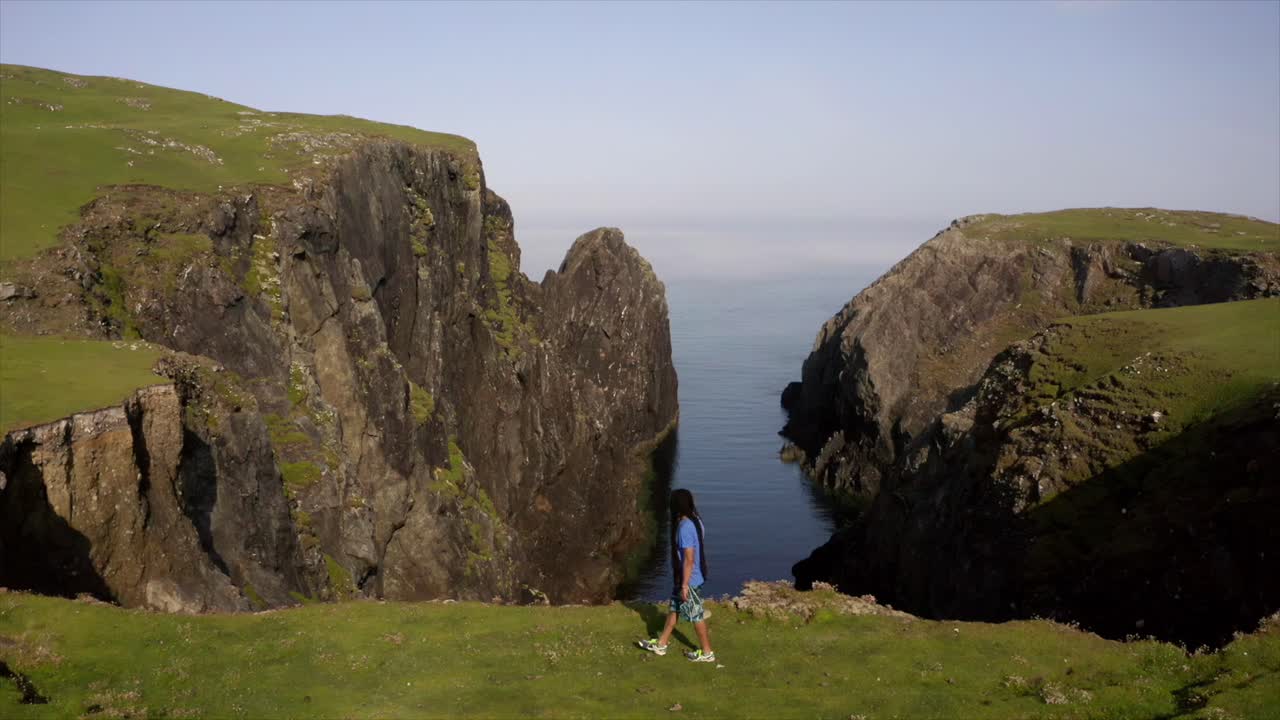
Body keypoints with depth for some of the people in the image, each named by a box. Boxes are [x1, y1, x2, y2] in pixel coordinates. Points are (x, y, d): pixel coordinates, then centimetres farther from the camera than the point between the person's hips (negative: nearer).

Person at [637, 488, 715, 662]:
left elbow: (689, 559, -26)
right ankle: (661, 644, 32)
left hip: (689, 580, -9)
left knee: (696, 615, 6)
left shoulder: (685, 528, -28)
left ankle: (707, 653, 20)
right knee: (674, 608, 19)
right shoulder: (695, 521, 2)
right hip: (688, 577, 9)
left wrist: (685, 585, -20)